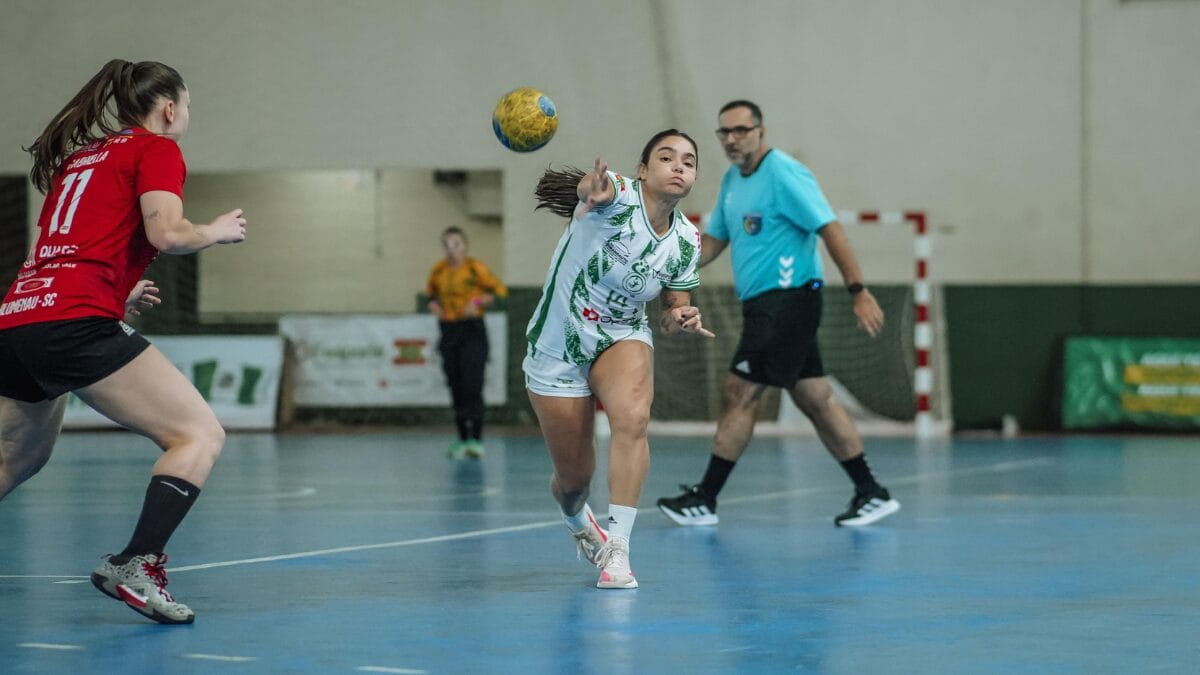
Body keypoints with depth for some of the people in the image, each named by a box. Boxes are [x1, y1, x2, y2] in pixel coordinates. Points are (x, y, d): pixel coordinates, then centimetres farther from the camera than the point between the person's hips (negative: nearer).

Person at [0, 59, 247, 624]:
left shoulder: (78, 156, 27)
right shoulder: (156, 150, 6)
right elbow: (166, 232, -10)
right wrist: (215, 232, 9)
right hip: (74, 323, -8)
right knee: (199, 434, -6)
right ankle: (135, 566, -22)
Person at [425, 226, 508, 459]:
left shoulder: (475, 268, -7)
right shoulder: (438, 270, 7)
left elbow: (500, 290, -4)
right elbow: (431, 293, 24)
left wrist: (478, 302, -16)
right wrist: (433, 305, 3)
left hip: (472, 330, -5)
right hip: (449, 331, 5)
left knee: (472, 385, -12)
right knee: (456, 387, 7)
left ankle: (477, 439, -11)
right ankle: (463, 439, 15)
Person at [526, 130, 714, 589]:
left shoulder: (685, 242, -7)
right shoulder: (618, 198, -22)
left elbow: (671, 316, 7)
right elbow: (589, 188, -49)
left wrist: (681, 319, -18)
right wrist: (593, 190, -74)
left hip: (622, 337, 3)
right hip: (556, 349, -3)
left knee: (632, 416, -32)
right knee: (573, 477, 7)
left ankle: (617, 550, -28)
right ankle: (578, 524, 46)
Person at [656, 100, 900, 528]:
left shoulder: (784, 175, -13)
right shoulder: (732, 181, 15)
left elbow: (830, 229, -18)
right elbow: (715, 240, 20)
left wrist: (858, 292, -23)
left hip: (788, 300, -9)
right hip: (763, 305, 9)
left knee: (738, 394, -7)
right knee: (816, 400, 9)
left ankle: (704, 500, 0)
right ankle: (871, 494, 13)